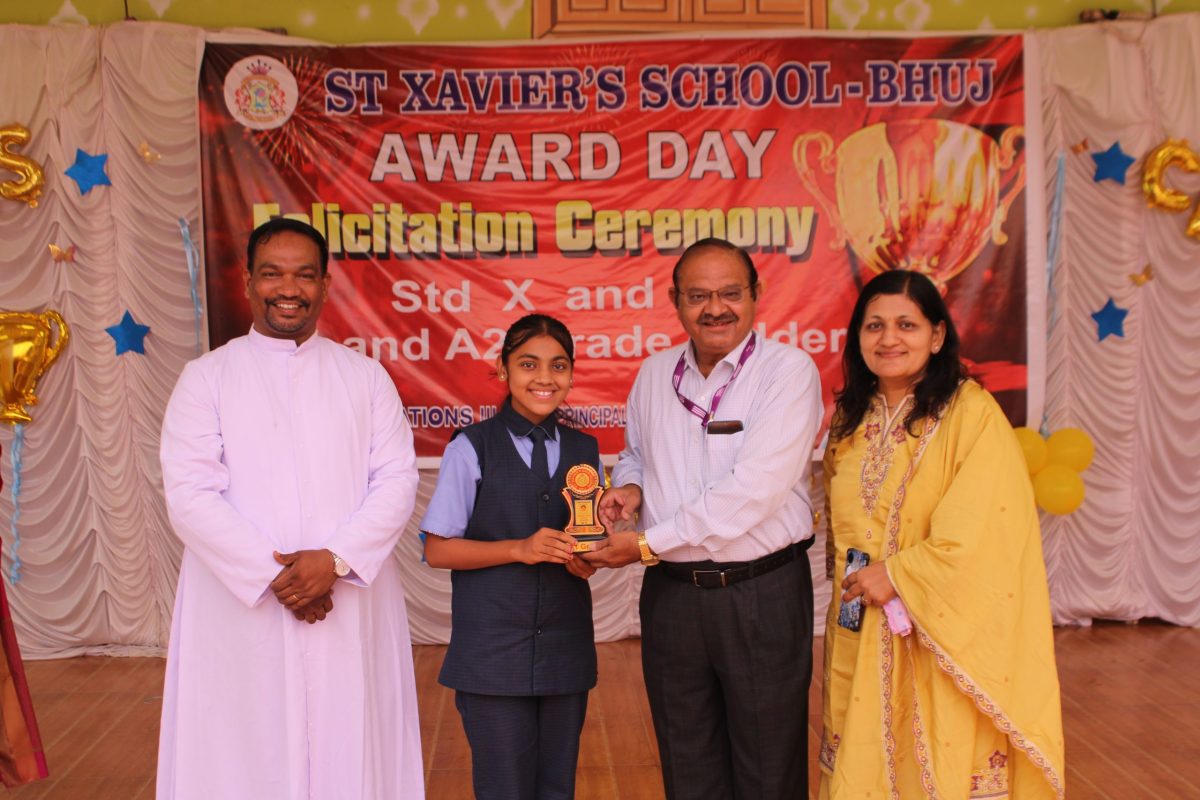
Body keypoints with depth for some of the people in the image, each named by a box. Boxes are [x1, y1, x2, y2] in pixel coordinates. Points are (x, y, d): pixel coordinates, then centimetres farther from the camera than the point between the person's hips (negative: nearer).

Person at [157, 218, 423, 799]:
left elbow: (397, 480, 1)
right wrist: (271, 575, -14)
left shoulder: (366, 377, 9)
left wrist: (336, 560, -14)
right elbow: (189, 495, -6)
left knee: (348, 752, 5)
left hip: (352, 609, 2)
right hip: (240, 610, -1)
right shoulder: (206, 378, 3)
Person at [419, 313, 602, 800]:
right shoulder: (472, 448, -5)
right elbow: (438, 550, -6)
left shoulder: (584, 450, 7)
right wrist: (520, 549, -17)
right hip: (493, 649, -4)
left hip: (566, 646, 4)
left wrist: (586, 559, -11)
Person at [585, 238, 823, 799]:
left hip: (764, 595, -5)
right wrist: (630, 485, -1)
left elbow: (752, 490, -21)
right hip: (671, 593, 5)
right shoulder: (654, 374, 6)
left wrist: (649, 543, -16)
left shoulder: (788, 370, -12)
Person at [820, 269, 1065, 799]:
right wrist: (850, 581, 6)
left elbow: (986, 529, -17)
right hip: (860, 636, 5)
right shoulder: (850, 419, 9)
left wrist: (898, 575, -16)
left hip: (942, 638, -5)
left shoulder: (972, 413, -11)